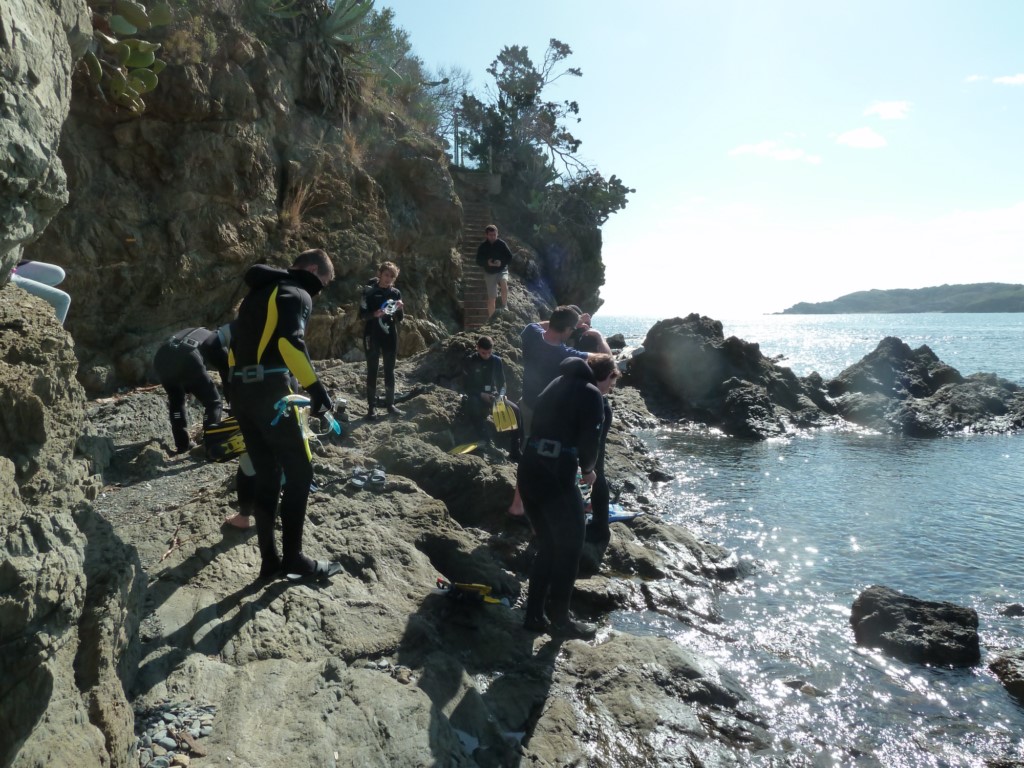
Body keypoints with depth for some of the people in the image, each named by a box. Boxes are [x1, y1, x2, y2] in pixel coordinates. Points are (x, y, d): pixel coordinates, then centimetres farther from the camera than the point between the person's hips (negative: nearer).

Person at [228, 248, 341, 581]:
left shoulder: (259, 292, 25)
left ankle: (270, 560, 14)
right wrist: (315, 387, -23)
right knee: (299, 472, -1)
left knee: (266, 477, 12)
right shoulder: (297, 294, -2)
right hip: (270, 391, -9)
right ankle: (293, 557, 2)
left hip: (241, 392, 9)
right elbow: (289, 341, -22)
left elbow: (234, 344, 24)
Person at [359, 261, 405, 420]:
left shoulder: (396, 293, 7)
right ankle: (372, 406, 4)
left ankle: (390, 403, 18)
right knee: (372, 371, 0)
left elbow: (400, 319, 9)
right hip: (372, 336, -4)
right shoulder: (369, 291, -4)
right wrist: (375, 314, -23)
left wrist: (400, 309, -11)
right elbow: (362, 314, -6)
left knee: (390, 371, 9)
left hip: (390, 336, 4)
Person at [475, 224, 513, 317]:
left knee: (504, 282, -35)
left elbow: (509, 258, -5)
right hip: (489, 273, 1)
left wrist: (501, 262, -24)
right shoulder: (483, 246, -4)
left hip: (502, 270, -1)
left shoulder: (502, 244, -8)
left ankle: (504, 306, -19)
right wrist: (487, 262, -23)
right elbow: (478, 262, -3)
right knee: (491, 298, 3)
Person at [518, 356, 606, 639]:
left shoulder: (555, 385, 21)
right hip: (555, 475, -7)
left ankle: (535, 615, 24)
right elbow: (589, 439, -9)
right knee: (569, 546, 9)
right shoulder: (590, 393, -1)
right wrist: (587, 469, 11)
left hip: (528, 470, 8)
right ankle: (559, 619, 17)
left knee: (548, 545, 19)